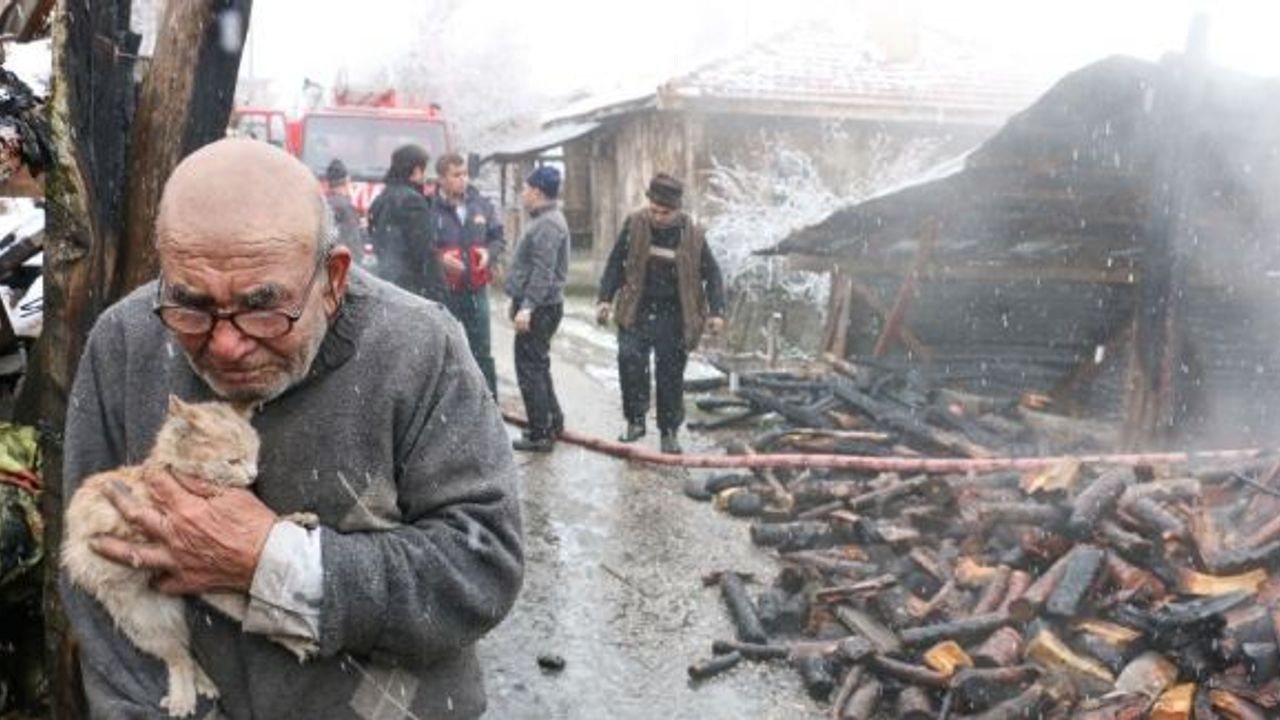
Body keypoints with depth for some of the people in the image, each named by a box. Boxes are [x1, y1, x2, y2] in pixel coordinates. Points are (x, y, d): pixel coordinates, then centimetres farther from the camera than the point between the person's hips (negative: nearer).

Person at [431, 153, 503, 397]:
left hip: (476, 288, 4)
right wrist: (439, 258, -22)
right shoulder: (430, 208, -11)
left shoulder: (481, 204, 4)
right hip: (443, 292, -4)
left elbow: (498, 238, 14)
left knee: (482, 351, 12)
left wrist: (489, 252, -6)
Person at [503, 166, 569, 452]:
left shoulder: (548, 224, -18)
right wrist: (520, 301, 23)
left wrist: (527, 306, -28)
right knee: (538, 367, 19)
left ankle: (540, 434, -1)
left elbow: (543, 272, -25)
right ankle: (552, 421, 29)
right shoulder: (545, 220, 16)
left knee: (530, 369, -6)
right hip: (539, 306, 11)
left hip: (539, 308, -11)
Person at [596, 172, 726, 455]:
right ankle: (635, 420, -5)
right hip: (637, 312, 0)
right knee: (629, 358, -21)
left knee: (670, 376, 5)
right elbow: (616, 264, 5)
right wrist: (605, 298, -2)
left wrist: (716, 312, -9)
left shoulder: (692, 236, -5)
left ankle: (669, 432, 21)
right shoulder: (634, 225, -3)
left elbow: (712, 275, 2)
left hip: (673, 317, 0)